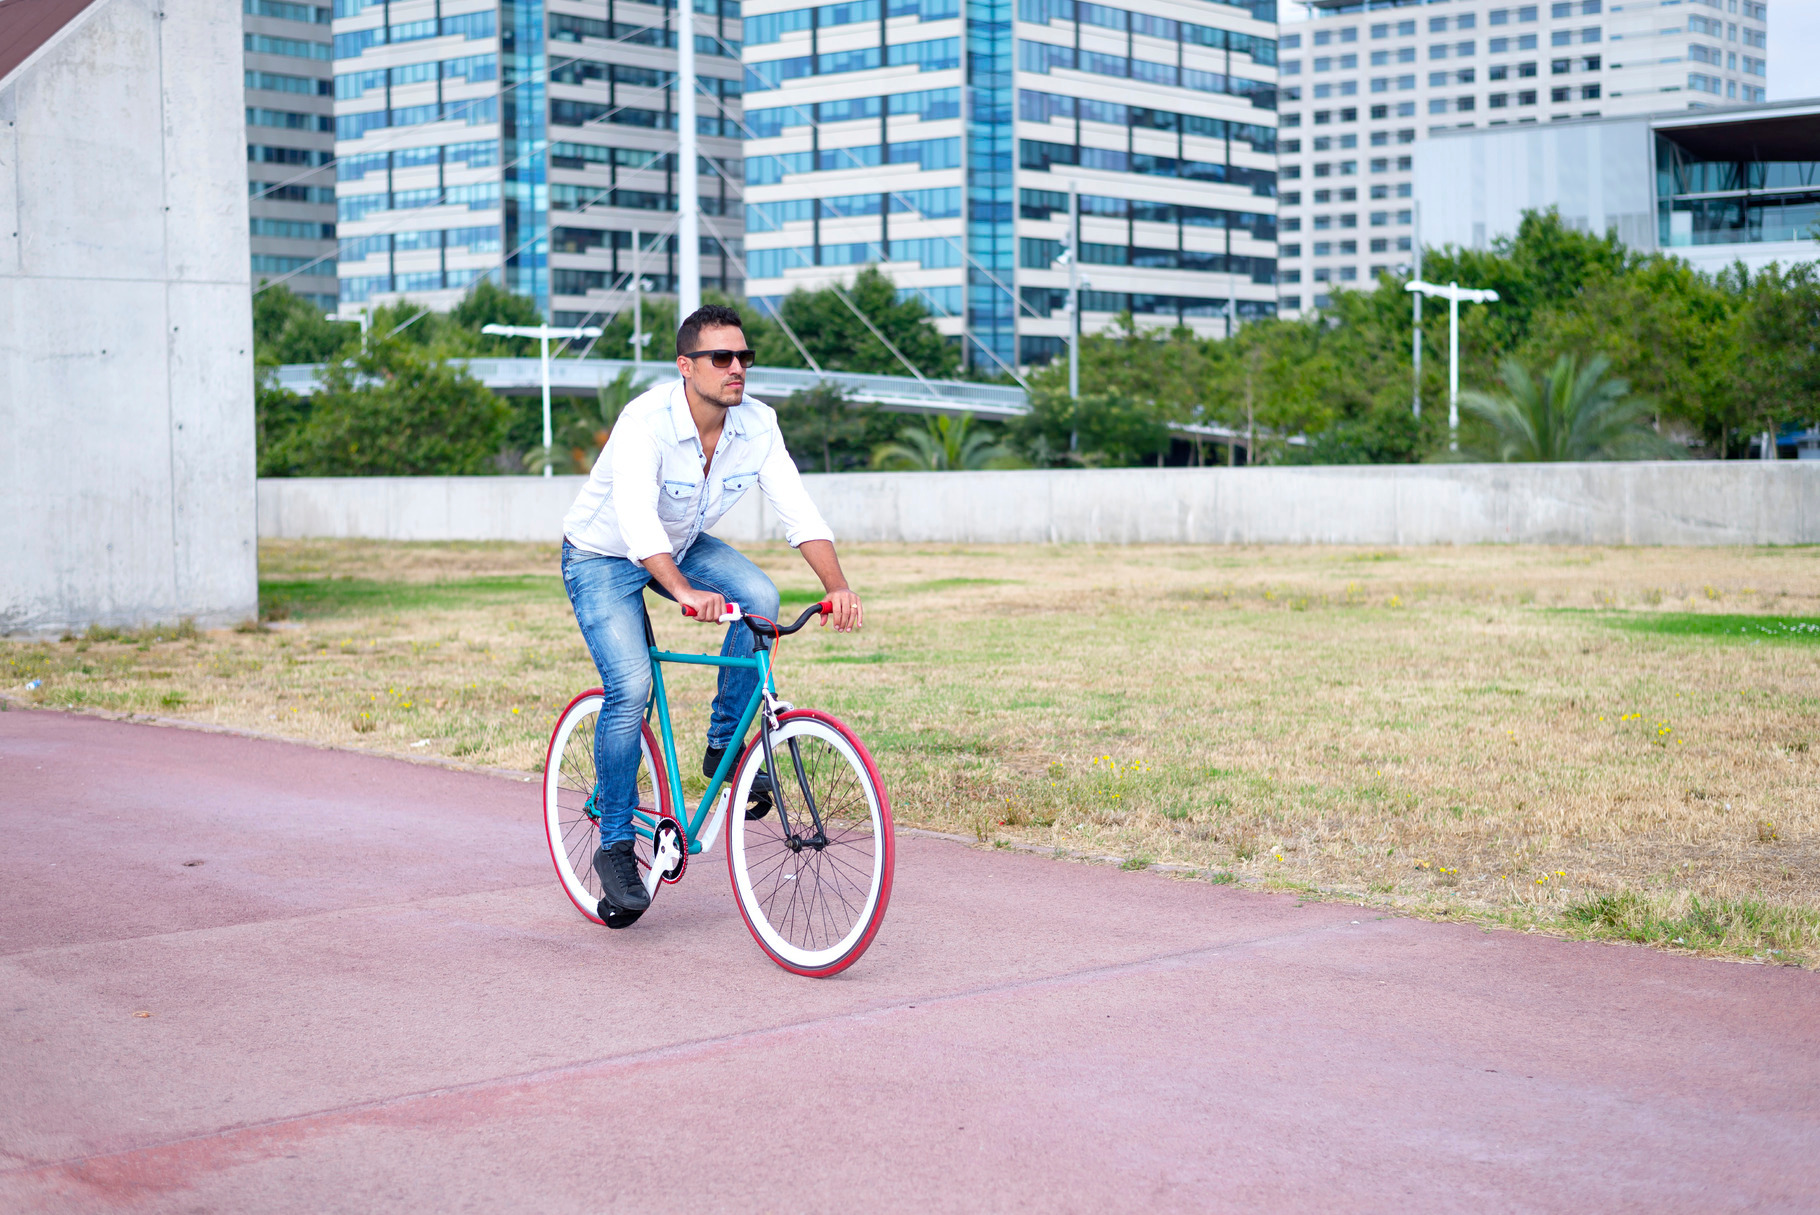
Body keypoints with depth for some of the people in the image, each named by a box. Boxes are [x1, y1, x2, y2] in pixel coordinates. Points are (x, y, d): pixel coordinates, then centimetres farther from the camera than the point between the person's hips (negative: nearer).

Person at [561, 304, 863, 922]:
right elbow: (635, 518, -47)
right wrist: (685, 592, -63)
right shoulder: (645, 422, -33)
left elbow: (798, 509, -21)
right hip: (604, 554, -5)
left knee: (761, 598, -23)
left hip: (682, 546, 5)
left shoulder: (757, 424, -16)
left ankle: (725, 743, -4)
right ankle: (614, 845, -6)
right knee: (630, 687, -22)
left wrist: (839, 586, -37)